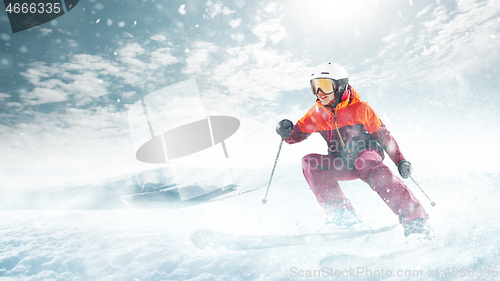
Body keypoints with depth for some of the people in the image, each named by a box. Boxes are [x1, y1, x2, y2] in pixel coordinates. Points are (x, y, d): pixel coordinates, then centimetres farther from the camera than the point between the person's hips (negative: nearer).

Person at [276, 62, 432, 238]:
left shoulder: (359, 108, -8)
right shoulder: (317, 113, 3)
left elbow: (383, 135, -1)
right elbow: (297, 134, 10)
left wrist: (400, 161, -6)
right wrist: (287, 131, -15)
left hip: (366, 155, -3)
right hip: (341, 163, 4)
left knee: (370, 169, -38)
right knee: (309, 163, -23)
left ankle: (413, 218, -36)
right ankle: (340, 213, -29)